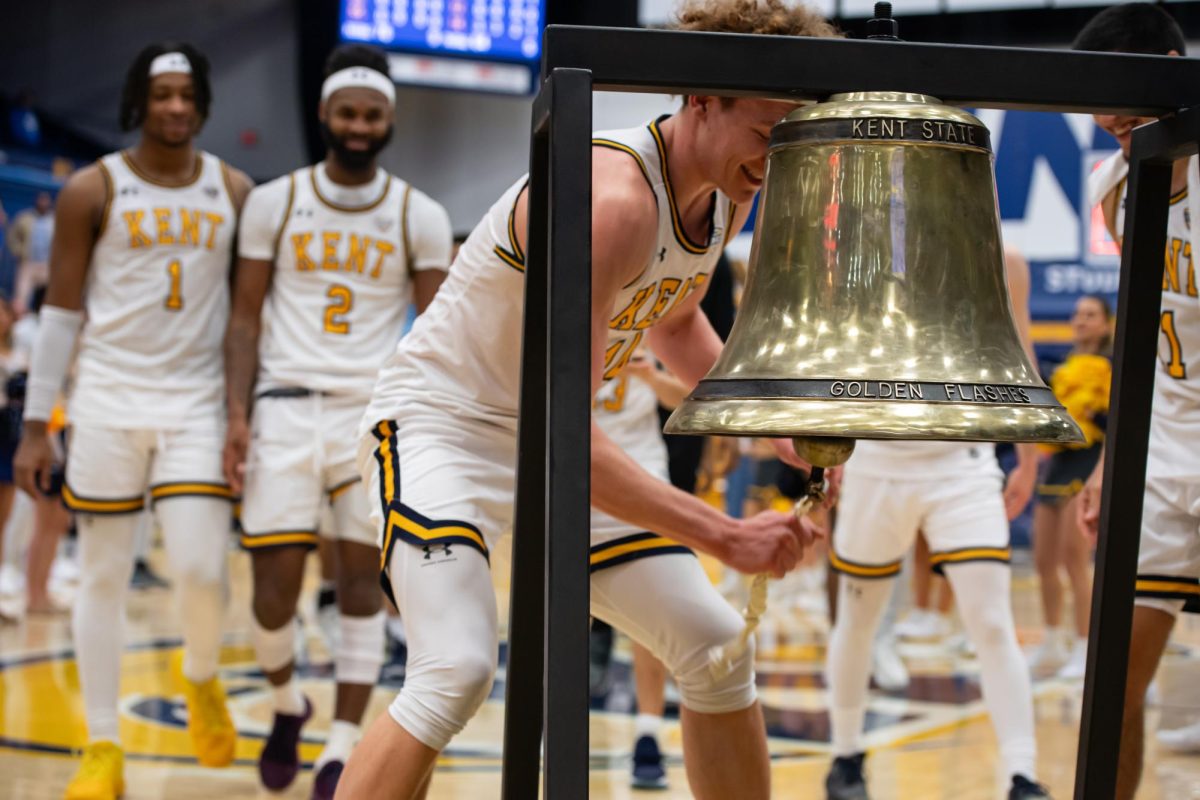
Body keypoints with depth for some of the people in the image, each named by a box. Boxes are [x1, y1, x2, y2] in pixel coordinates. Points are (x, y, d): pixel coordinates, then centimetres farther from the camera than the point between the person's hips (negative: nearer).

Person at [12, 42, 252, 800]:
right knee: (104, 576, 3)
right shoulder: (93, 191, -1)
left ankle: (202, 680, 22)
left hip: (198, 402, 1)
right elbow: (61, 311, 1)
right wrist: (36, 425, -2)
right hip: (109, 401, -1)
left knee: (202, 567, -10)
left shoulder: (234, 192, 5)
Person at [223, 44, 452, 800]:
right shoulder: (275, 202, 4)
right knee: (276, 583, -3)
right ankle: (288, 703, 26)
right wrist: (238, 415, -5)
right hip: (287, 405, 0)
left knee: (362, 578, -3)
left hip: (377, 411, 0)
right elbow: (246, 317, 5)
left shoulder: (420, 216, 3)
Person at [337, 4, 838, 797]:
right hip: (441, 426, -9)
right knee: (456, 672, -28)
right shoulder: (613, 199, -32)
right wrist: (724, 535, -38)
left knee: (716, 645, 4)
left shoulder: (730, 194, -3)